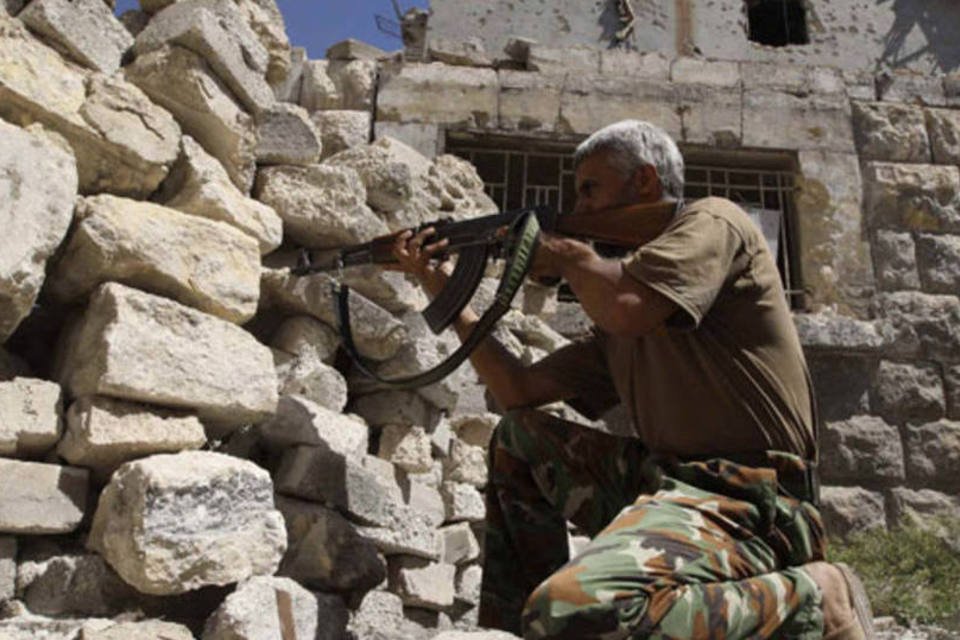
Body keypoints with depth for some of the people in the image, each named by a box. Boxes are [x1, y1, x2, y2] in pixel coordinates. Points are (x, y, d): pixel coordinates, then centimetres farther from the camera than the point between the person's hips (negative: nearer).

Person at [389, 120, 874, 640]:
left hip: (742, 502, -9)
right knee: (518, 436, 19)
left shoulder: (712, 221, -1)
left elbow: (625, 307, -20)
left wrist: (566, 254, 2)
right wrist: (442, 288, 22)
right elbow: (520, 392, 18)